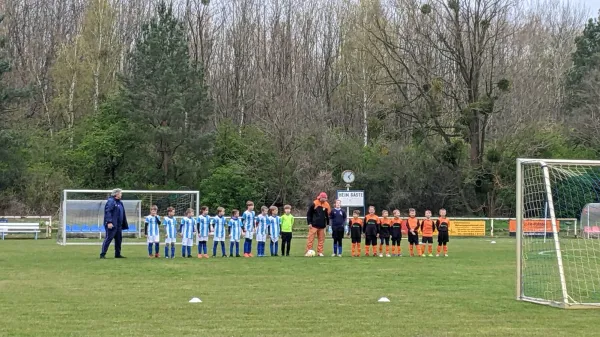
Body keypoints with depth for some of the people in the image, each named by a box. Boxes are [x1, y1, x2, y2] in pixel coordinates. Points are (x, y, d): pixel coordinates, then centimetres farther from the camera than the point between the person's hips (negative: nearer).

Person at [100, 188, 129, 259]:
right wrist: (109, 222, -26)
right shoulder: (111, 201, -9)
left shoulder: (120, 203, 18)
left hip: (118, 225, 9)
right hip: (111, 224, -9)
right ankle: (102, 254, -6)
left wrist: (124, 225, 19)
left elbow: (123, 214, 22)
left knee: (119, 239, 12)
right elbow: (107, 212, -18)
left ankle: (117, 254, 21)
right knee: (108, 239, -9)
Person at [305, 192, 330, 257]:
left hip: (322, 226, 4)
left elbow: (327, 215, 17)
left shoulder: (327, 205, 5)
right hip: (314, 225, -4)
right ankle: (308, 251, -2)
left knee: (321, 239, 5)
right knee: (311, 238, -5)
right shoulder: (314, 204, -8)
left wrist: (327, 224, 14)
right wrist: (309, 223, -6)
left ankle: (320, 252, 11)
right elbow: (309, 214, -1)